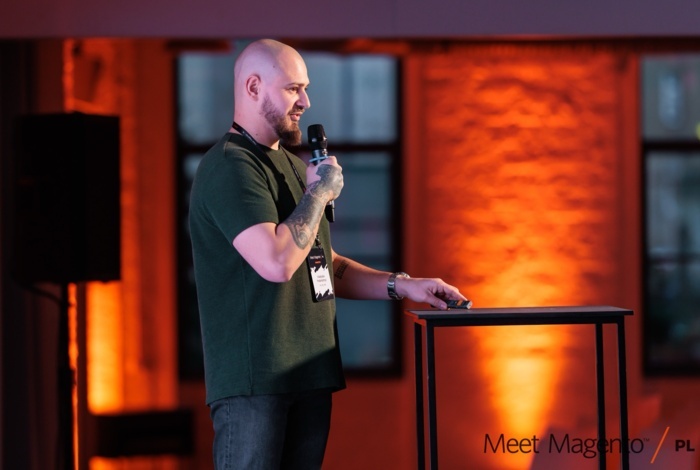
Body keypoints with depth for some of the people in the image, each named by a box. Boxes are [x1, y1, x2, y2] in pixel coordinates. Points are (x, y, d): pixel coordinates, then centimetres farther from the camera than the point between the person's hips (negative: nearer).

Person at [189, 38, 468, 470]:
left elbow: (325, 265, 26)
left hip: (310, 371, 9)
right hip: (253, 380, -9)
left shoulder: (292, 165, 20)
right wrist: (319, 192, -10)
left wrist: (402, 285, 14)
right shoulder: (230, 167, -11)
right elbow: (277, 263, -24)